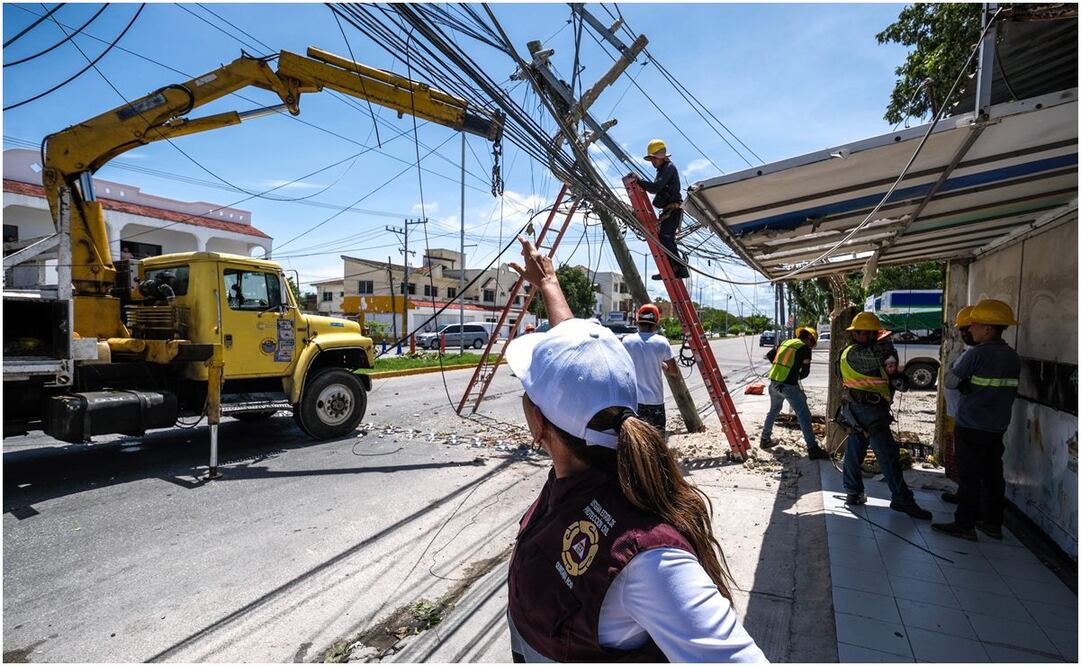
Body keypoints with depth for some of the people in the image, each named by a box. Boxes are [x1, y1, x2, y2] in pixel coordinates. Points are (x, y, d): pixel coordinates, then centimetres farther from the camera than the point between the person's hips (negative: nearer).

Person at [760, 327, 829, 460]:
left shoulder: (785, 342, 13)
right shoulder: (805, 348, -4)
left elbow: (769, 355, 17)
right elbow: (805, 372, -3)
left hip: (774, 383, 7)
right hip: (789, 386, -7)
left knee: (773, 411, 24)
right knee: (804, 415, 1)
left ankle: (765, 439, 32)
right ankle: (813, 449, 1)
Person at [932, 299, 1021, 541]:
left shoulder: (976, 354, -17)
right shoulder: (1013, 357, 7)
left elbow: (950, 382, -11)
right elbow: (1012, 391, 15)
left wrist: (954, 368, 6)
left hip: (971, 427, -7)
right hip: (998, 427, 7)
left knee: (969, 477, 0)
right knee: (993, 475, 15)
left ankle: (964, 525, 7)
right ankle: (993, 523, 25)